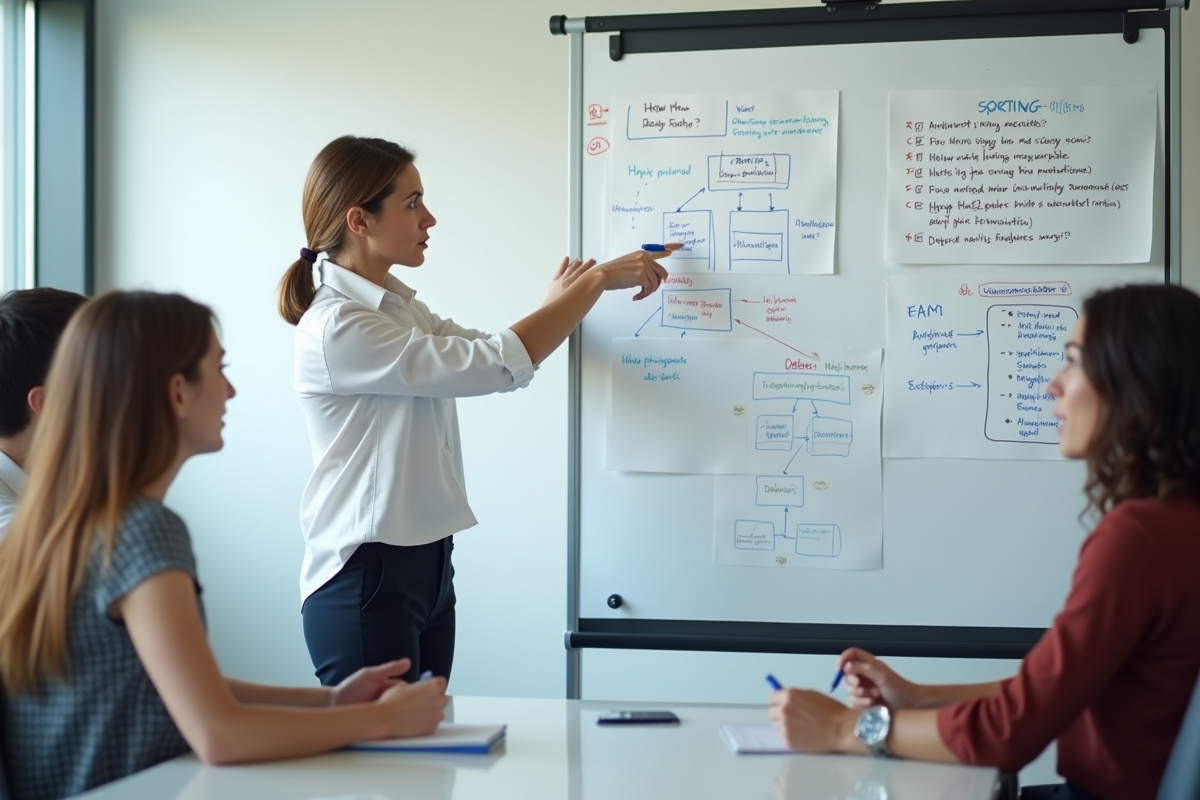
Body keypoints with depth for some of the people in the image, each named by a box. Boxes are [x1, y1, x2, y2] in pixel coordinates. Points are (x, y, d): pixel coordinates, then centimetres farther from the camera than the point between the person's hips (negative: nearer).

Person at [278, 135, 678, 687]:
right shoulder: (335, 328, -19)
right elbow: (497, 365, -21)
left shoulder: (398, 305, 10)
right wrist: (598, 280, -14)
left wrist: (559, 301, 3)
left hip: (429, 566, 9)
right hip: (365, 580, -9)